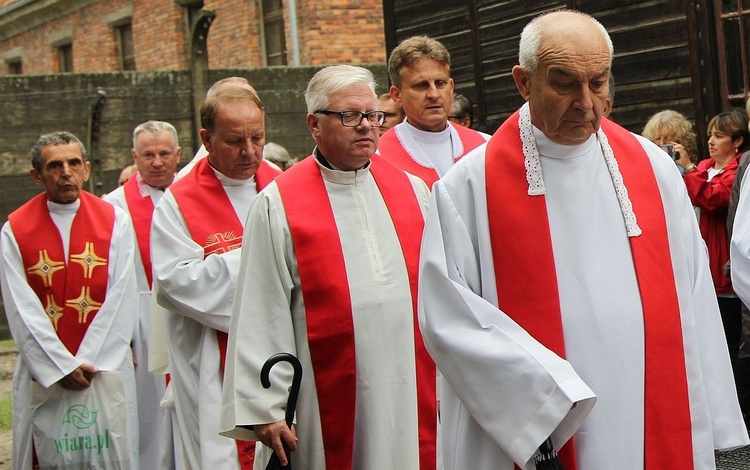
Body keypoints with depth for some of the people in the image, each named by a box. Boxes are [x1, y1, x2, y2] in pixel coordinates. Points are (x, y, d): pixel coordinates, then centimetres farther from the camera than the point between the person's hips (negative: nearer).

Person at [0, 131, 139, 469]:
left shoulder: (115, 221, 2)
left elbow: (121, 300, -4)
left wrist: (89, 363, -11)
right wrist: (61, 367, -12)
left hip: (106, 369, 1)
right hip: (42, 373, 0)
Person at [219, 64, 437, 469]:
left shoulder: (412, 191, 11)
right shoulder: (278, 206, -2)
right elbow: (260, 316, -5)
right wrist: (264, 409, -9)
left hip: (414, 397, 4)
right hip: (331, 402, -3)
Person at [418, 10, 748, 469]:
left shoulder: (653, 168, 4)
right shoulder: (470, 186, -7)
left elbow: (693, 305, 5)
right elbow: (445, 317, -12)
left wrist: (709, 424, 2)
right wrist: (548, 393, -20)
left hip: (660, 431, 3)